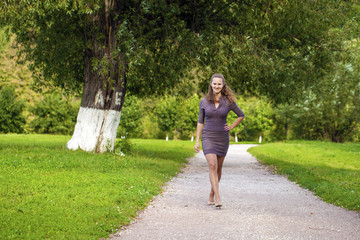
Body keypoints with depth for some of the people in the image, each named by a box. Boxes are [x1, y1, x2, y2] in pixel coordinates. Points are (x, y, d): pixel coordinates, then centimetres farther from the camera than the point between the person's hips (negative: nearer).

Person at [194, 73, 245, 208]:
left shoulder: (228, 101, -2)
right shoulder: (204, 101, 0)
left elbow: (241, 115, 12)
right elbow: (200, 121, 6)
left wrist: (231, 127, 2)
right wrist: (197, 140, 3)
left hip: (222, 138, 1)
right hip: (208, 137, -1)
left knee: (218, 168, 9)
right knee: (212, 165, -17)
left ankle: (211, 195, 27)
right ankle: (218, 199, -21)